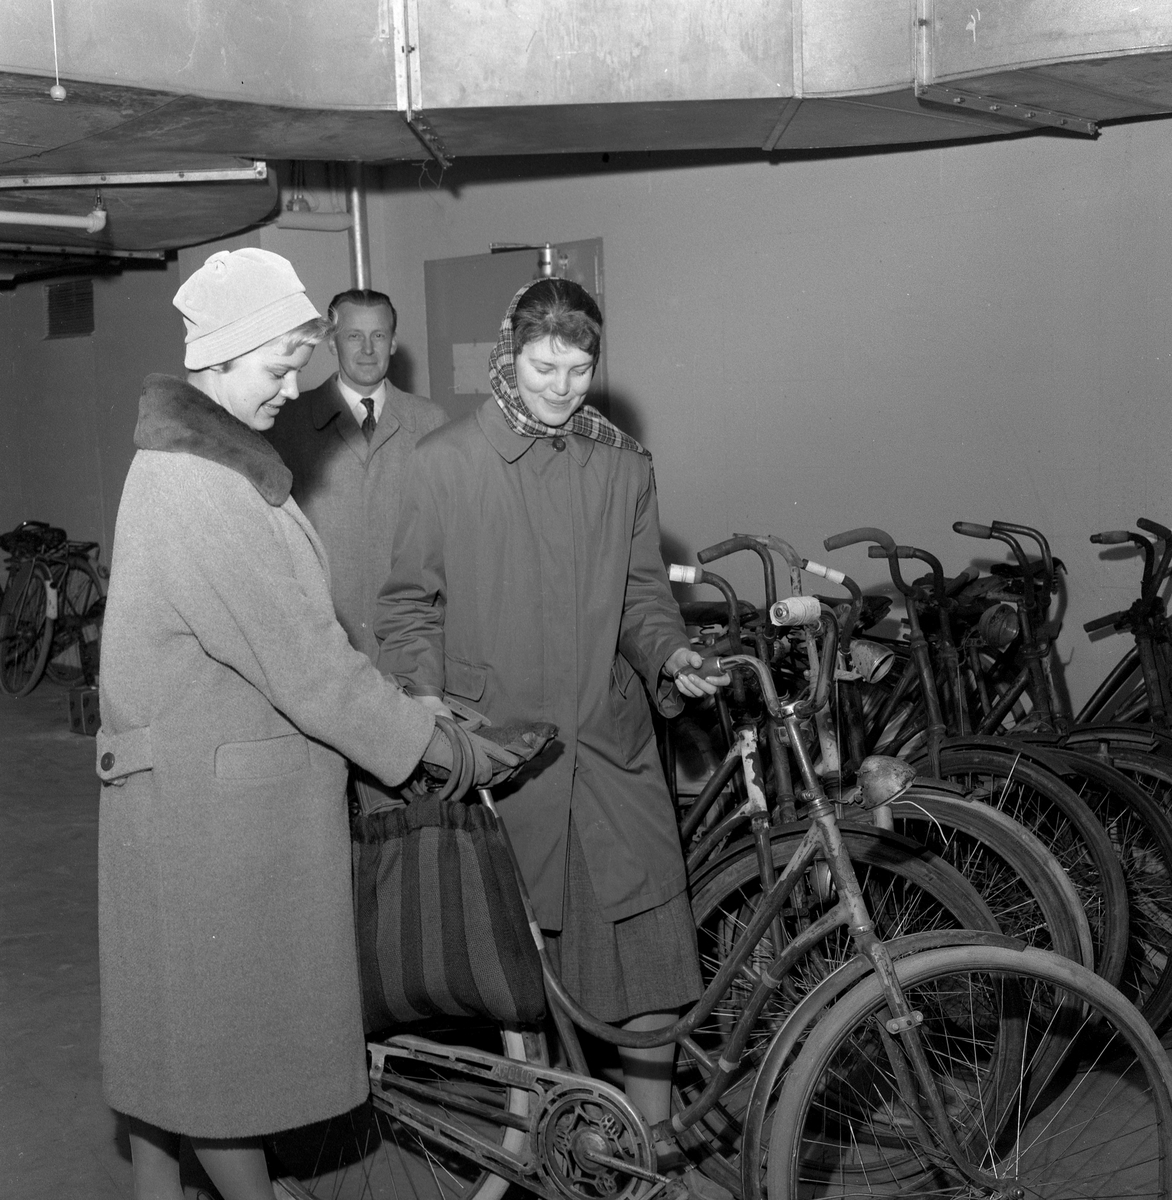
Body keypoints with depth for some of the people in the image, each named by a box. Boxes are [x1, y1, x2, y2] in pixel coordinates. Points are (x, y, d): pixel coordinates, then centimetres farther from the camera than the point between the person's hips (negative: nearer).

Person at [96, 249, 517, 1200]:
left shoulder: (213, 462, 11)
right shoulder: (195, 488, -22)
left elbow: (293, 633, 12)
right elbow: (300, 658, -23)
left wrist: (411, 701, 8)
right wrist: (439, 747, -15)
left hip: (223, 782, 10)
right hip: (210, 796, -10)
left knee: (174, 1010, 20)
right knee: (221, 1014, 5)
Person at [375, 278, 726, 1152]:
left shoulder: (624, 465, 8)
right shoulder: (443, 463, 0)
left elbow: (643, 590, 13)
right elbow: (410, 601, 3)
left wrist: (670, 654, -6)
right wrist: (427, 695, -11)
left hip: (612, 742, 2)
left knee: (650, 939, 0)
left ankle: (654, 1137, 16)